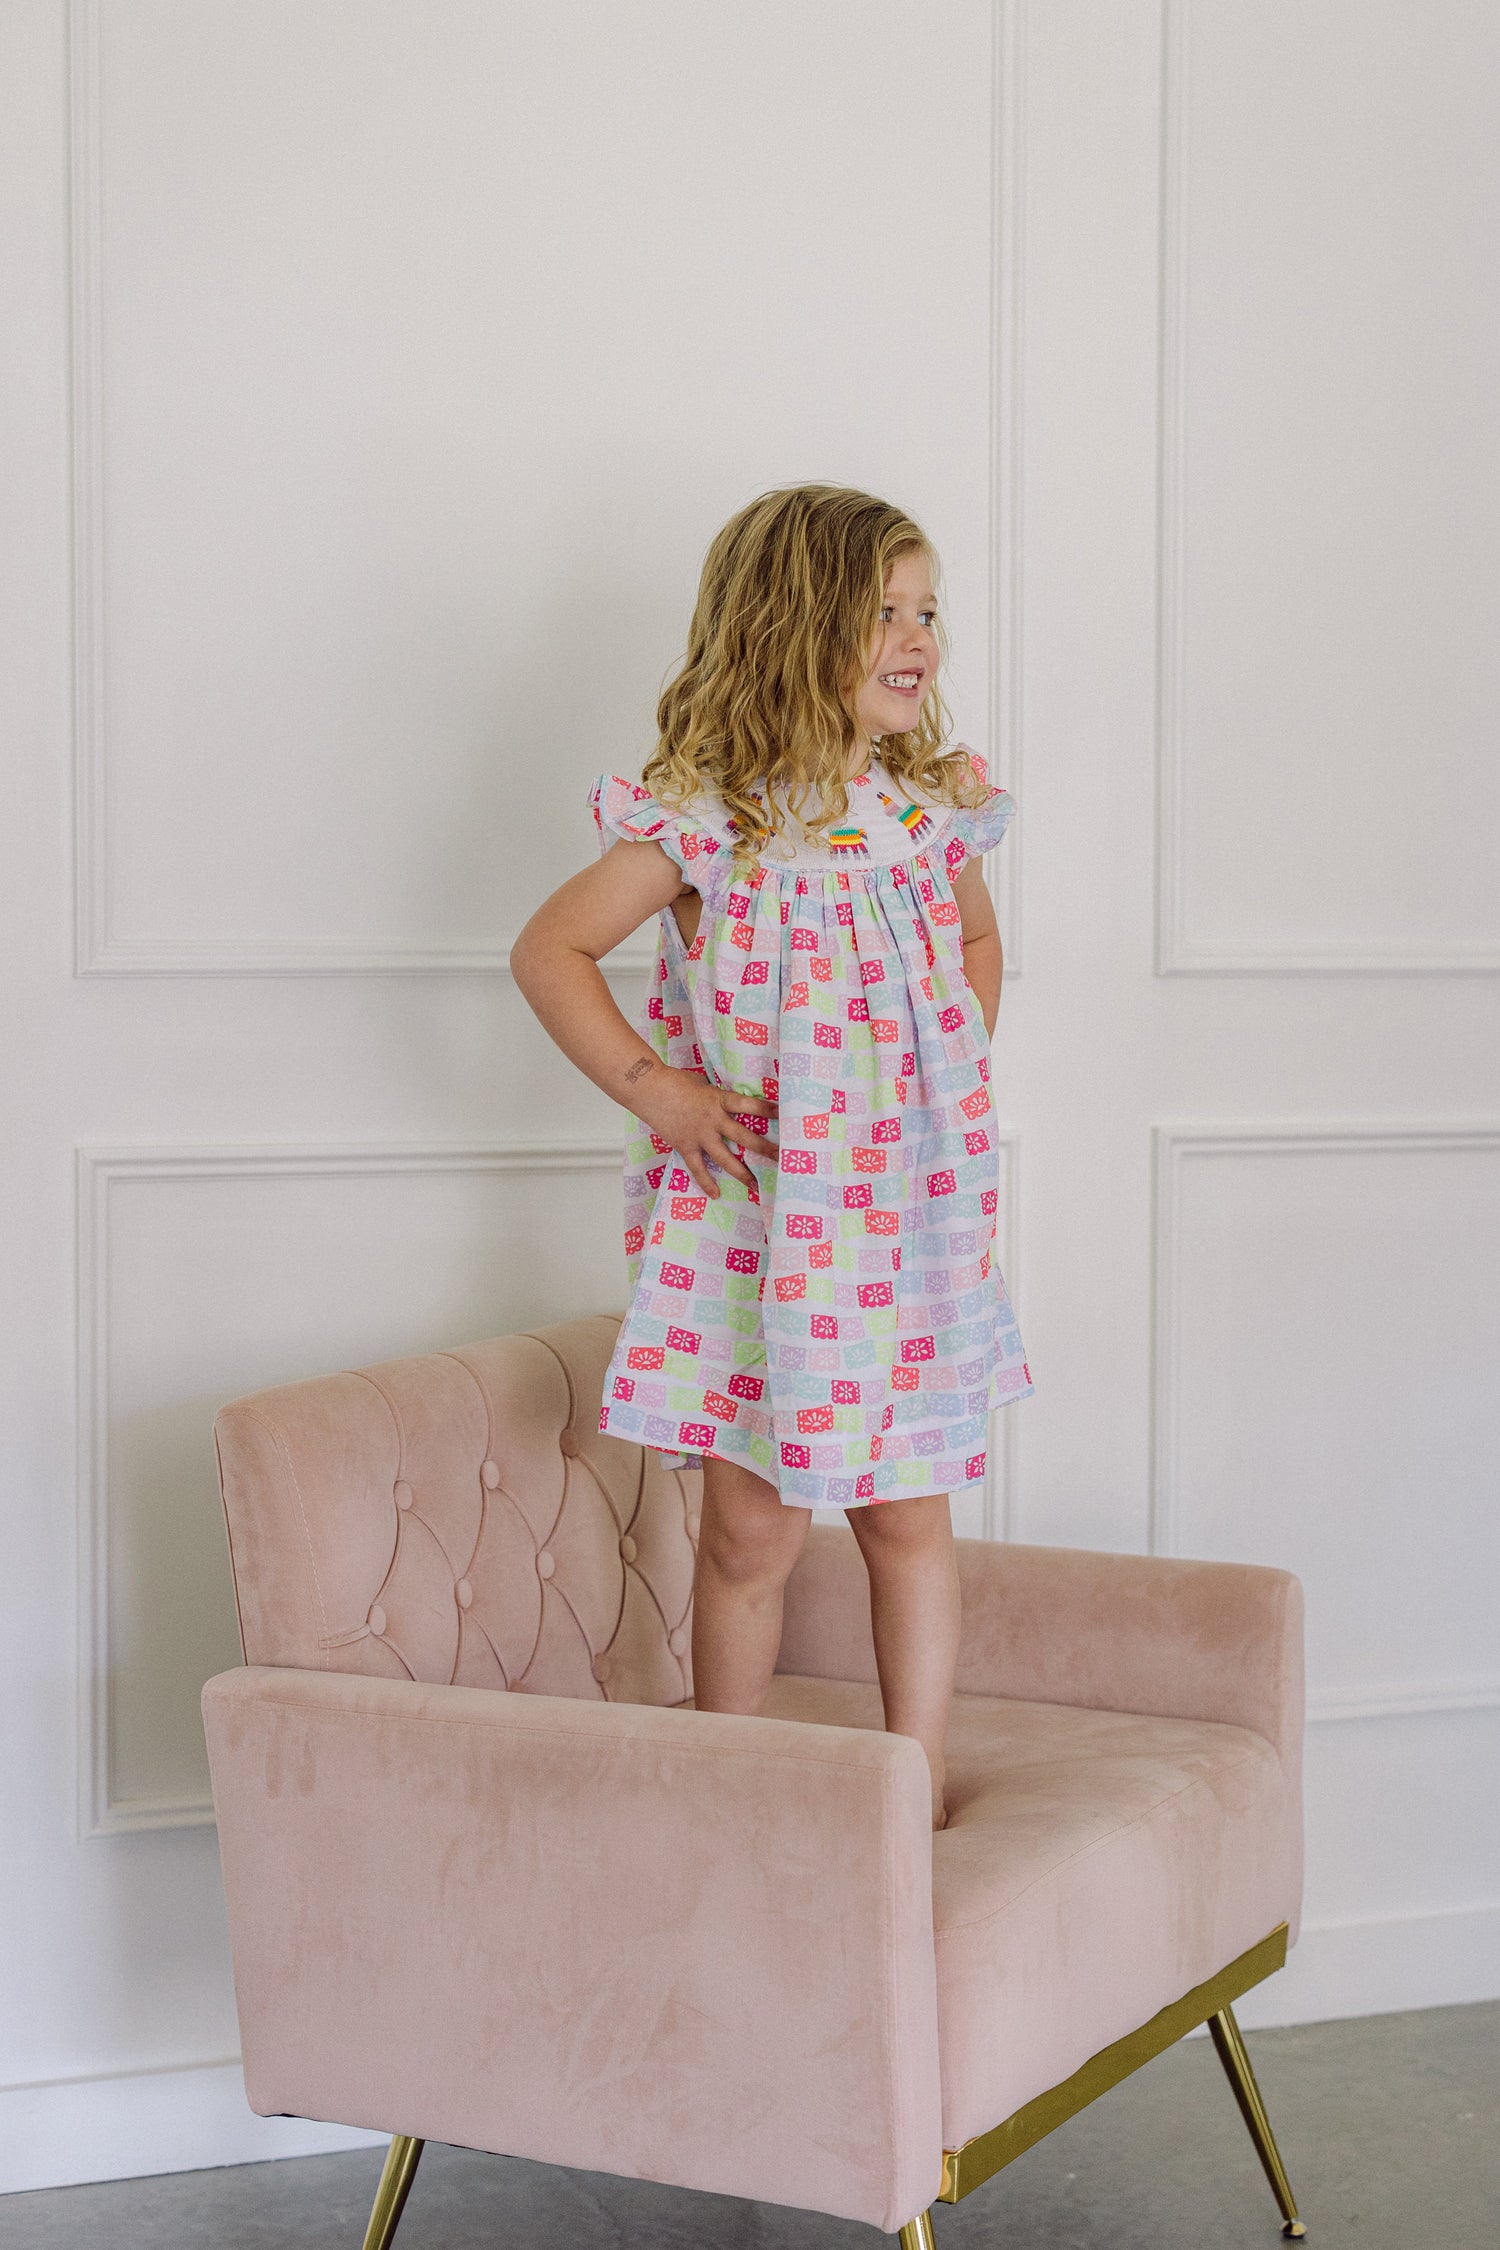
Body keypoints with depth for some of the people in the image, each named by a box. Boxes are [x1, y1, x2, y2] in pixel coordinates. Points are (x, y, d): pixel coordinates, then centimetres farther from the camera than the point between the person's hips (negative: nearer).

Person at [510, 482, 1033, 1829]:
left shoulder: (937, 804, 3)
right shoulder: (705, 818, -10)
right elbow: (550, 949, -3)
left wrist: (957, 1082, 10)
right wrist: (651, 1087, -10)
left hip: (913, 1209, 4)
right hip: (750, 1216, -3)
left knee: (908, 1514, 9)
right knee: (753, 1529, 4)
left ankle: (921, 1805, 21)